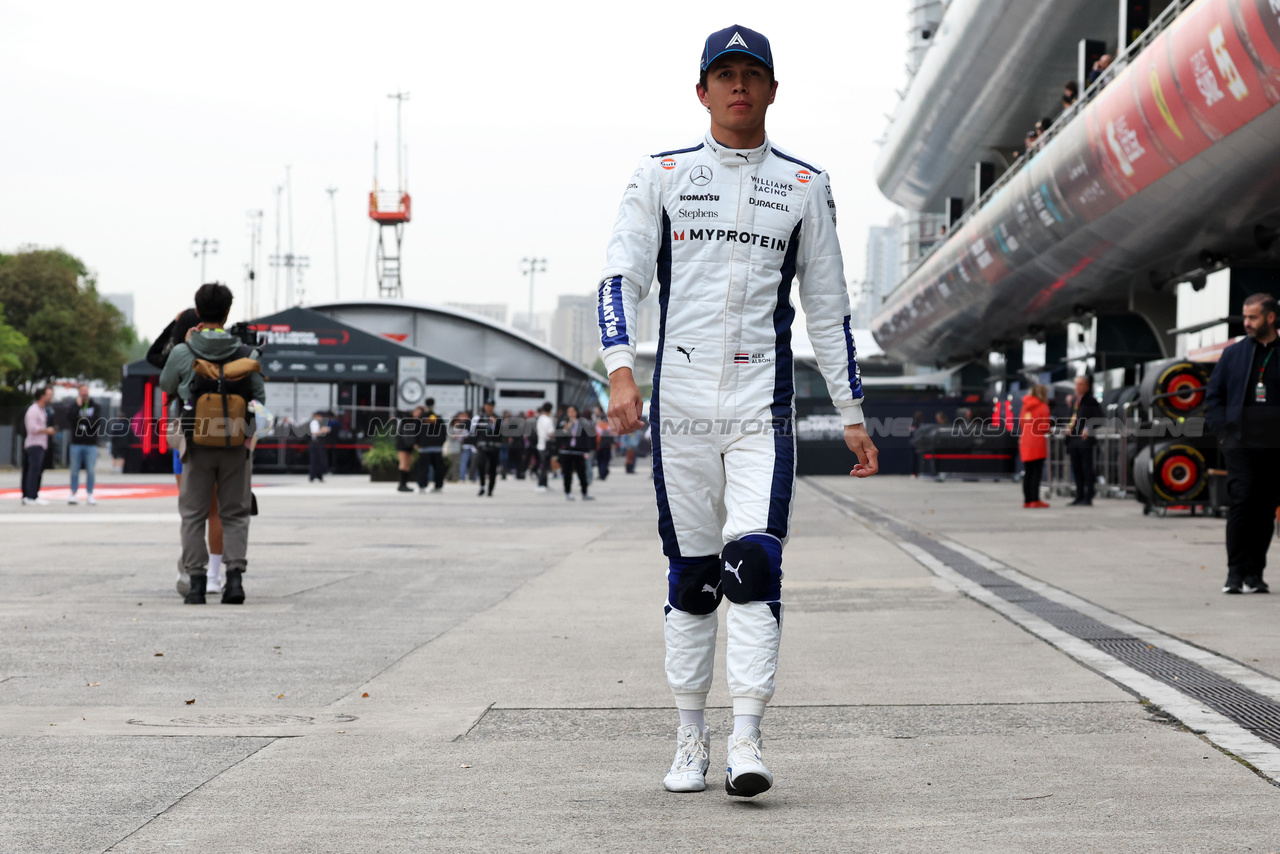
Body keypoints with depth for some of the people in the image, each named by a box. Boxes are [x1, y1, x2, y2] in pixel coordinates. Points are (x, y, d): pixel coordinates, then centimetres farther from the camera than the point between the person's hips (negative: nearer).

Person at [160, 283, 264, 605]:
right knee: (235, 513, 10)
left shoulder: (183, 353, -7)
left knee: (194, 514, 9)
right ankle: (235, 575, -3)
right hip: (236, 446, 1)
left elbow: (166, 386, 11)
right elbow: (260, 399, 1)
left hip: (197, 445, -1)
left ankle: (196, 582, 4)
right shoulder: (246, 355, -5)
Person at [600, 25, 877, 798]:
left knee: (754, 563, -14)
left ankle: (747, 742, -16)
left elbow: (828, 305, 12)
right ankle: (691, 739, 15)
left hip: (763, 408, -1)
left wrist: (852, 414, 8)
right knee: (690, 575, 5)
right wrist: (621, 370, -17)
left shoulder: (805, 185, 9)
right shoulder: (662, 175, 8)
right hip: (680, 405, 1)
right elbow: (622, 277, 0)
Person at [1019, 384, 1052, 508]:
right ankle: (1035, 500, -7)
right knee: (1036, 472, -4)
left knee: (1027, 473, 9)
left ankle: (1027, 500, 10)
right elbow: (1044, 427, -11)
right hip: (1037, 444, -6)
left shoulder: (1025, 406, 13)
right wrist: (1049, 429, 10)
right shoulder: (1043, 407, -6)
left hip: (1025, 443, 6)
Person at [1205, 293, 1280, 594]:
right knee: (1241, 502, -11)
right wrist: (1223, 431, 0)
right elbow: (1213, 396, 12)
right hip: (1241, 444, -1)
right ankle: (1236, 572, -9)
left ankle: (1254, 573, 12)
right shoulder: (1233, 354, 9)